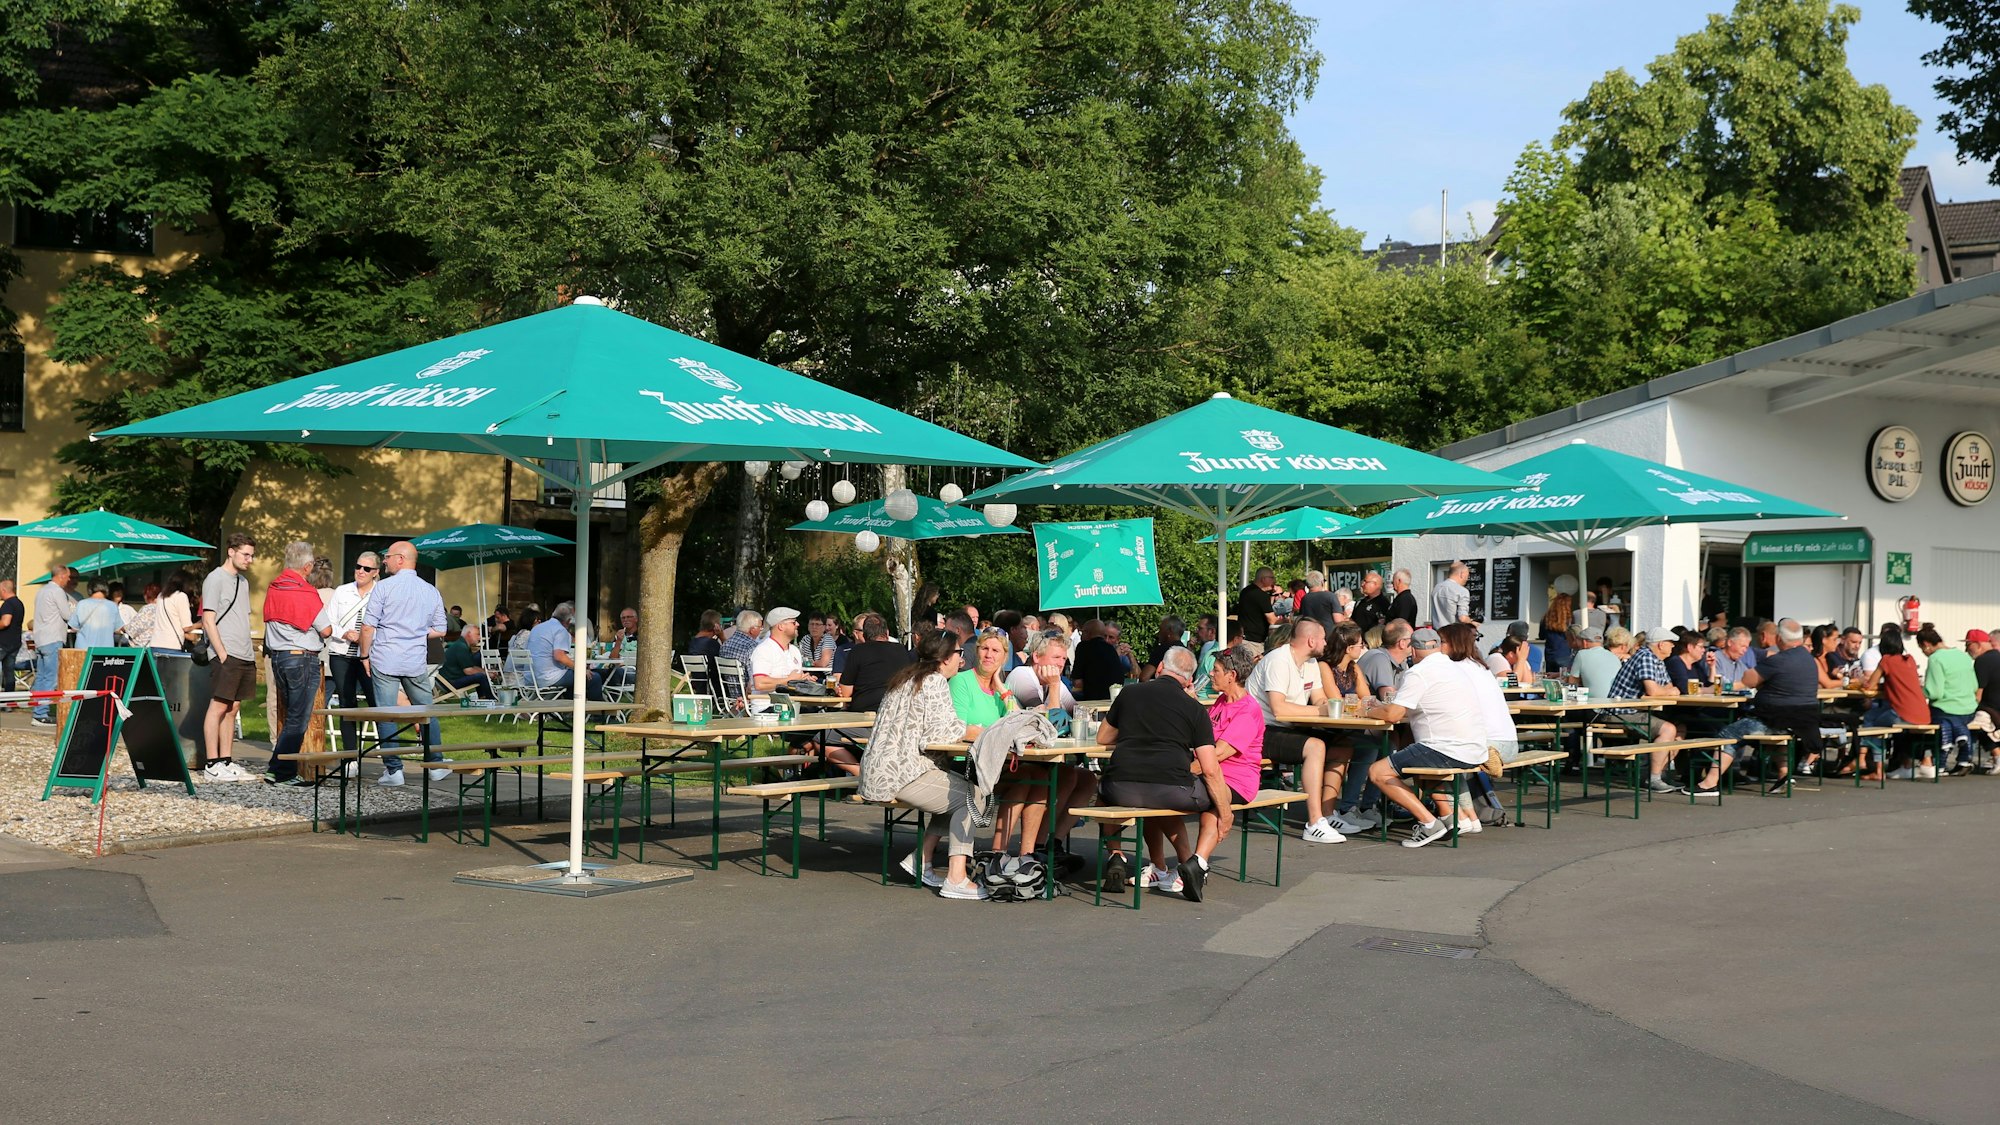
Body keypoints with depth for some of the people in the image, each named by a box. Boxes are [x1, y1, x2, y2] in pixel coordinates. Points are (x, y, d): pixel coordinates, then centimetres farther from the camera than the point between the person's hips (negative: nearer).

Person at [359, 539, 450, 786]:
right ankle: (436, 766, 17)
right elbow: (439, 630, 13)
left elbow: (367, 627, -7)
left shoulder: (384, 587, -5)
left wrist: (365, 655, 5)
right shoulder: (431, 591, 8)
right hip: (416, 662, 4)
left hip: (385, 661, -4)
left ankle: (393, 770, -1)